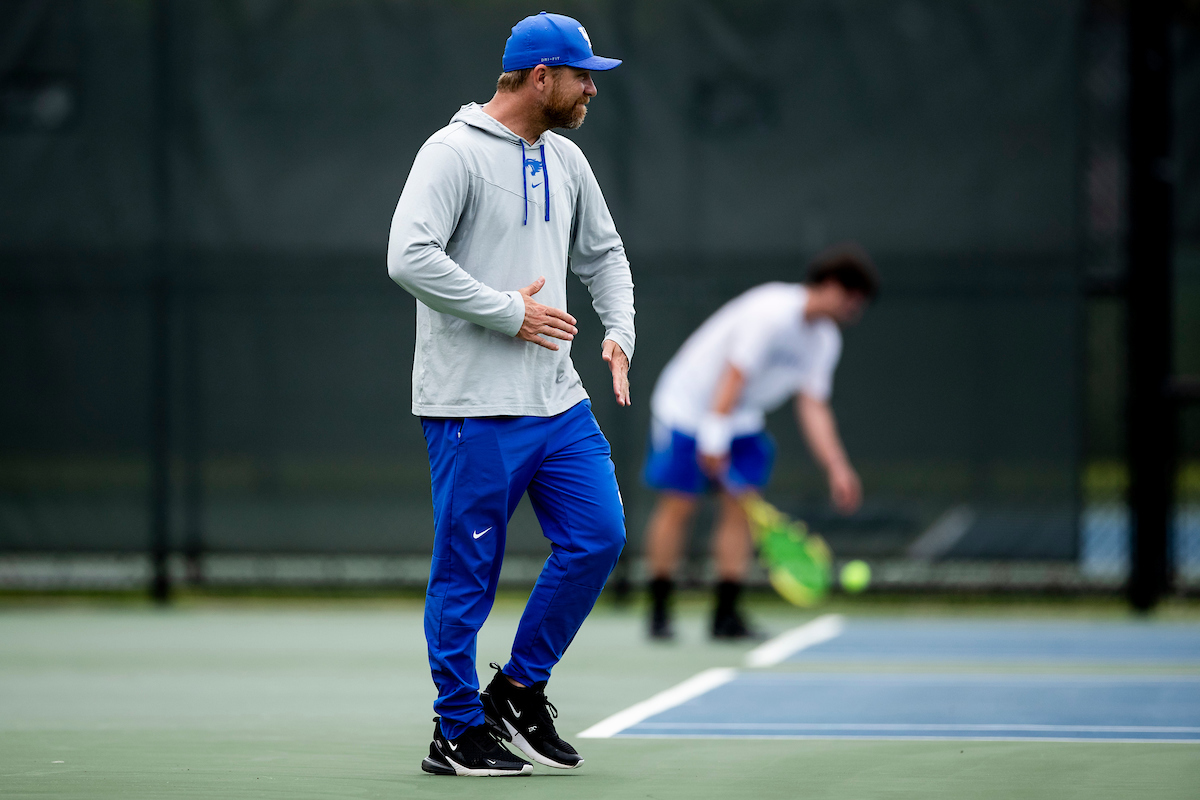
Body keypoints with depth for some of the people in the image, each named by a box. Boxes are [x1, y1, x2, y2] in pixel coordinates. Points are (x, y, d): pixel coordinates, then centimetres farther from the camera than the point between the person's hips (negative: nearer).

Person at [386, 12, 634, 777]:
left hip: (557, 400, 8)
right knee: (467, 571, -2)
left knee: (598, 536, 2)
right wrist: (510, 313, -20)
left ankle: (520, 689, 17)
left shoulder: (566, 160, 13)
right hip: (474, 408, -8)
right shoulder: (454, 153, -12)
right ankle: (457, 733, 8)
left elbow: (603, 253, 26)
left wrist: (620, 332, 9)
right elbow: (410, 258, -22)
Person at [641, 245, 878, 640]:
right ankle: (658, 611, 2)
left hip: (741, 421, 8)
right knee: (678, 504, -7)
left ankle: (726, 614, -3)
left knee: (741, 507, -4)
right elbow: (734, 376, -27)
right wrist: (714, 440, -28)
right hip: (688, 407, -8)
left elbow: (813, 408, 0)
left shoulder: (826, 341, 1)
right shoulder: (772, 312, -26)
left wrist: (838, 468, -10)